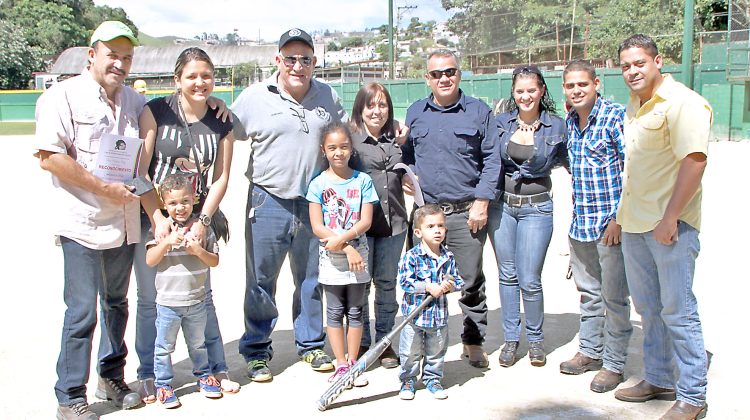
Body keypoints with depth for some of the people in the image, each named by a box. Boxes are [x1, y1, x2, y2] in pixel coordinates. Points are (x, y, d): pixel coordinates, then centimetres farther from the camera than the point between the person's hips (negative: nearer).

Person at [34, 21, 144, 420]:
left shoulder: (136, 102, 11)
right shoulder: (64, 96, -7)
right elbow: (49, 157, -16)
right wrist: (105, 188, -17)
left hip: (125, 222, 6)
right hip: (83, 224, -6)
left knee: (117, 304, 17)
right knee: (82, 312, -3)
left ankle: (111, 379, 33)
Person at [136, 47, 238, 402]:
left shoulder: (222, 122, 2)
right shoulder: (157, 111, -7)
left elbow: (221, 178, 0)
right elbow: (139, 170, -9)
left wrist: (202, 221, -10)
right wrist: (158, 219, -15)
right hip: (152, 216, -2)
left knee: (202, 296, 6)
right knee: (150, 298, 3)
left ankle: (215, 368, 20)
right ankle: (148, 375, 18)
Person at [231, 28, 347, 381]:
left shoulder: (328, 97, 7)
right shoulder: (254, 97, -4)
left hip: (315, 203, 3)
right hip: (268, 202, -3)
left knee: (313, 279, 13)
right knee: (261, 281, 4)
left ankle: (311, 345, 29)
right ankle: (256, 351, 18)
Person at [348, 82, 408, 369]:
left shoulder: (396, 138, 11)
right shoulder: (350, 138, -3)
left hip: (393, 221, 4)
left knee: (387, 282, 11)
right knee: (359, 283, 3)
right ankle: (361, 343, 17)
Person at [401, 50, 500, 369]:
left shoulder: (479, 111, 3)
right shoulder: (415, 112, 11)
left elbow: (491, 159, 2)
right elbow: (407, 154, 21)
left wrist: (482, 201, -6)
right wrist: (406, 173, -1)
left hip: (466, 213, -2)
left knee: (471, 280, 5)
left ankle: (474, 341, 20)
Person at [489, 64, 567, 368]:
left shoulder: (556, 127, -3)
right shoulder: (500, 123, 2)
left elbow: (570, 162, 8)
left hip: (536, 208, -2)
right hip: (501, 205, 2)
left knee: (529, 280, -2)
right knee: (507, 275, 9)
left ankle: (535, 338, 20)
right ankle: (511, 338, 23)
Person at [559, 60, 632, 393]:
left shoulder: (616, 117, -12)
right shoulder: (569, 122, 10)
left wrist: (619, 218, -17)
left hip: (612, 222, -7)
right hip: (580, 222, 7)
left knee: (614, 296, 1)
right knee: (588, 292, 17)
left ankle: (614, 364, 13)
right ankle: (590, 351, 31)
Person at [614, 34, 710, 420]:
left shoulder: (682, 103, -13)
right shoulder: (634, 106, 15)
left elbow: (694, 160, -22)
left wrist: (670, 219, -22)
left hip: (669, 224, -9)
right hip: (634, 224, 9)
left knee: (677, 310, -2)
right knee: (647, 307, 16)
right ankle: (658, 379, 31)